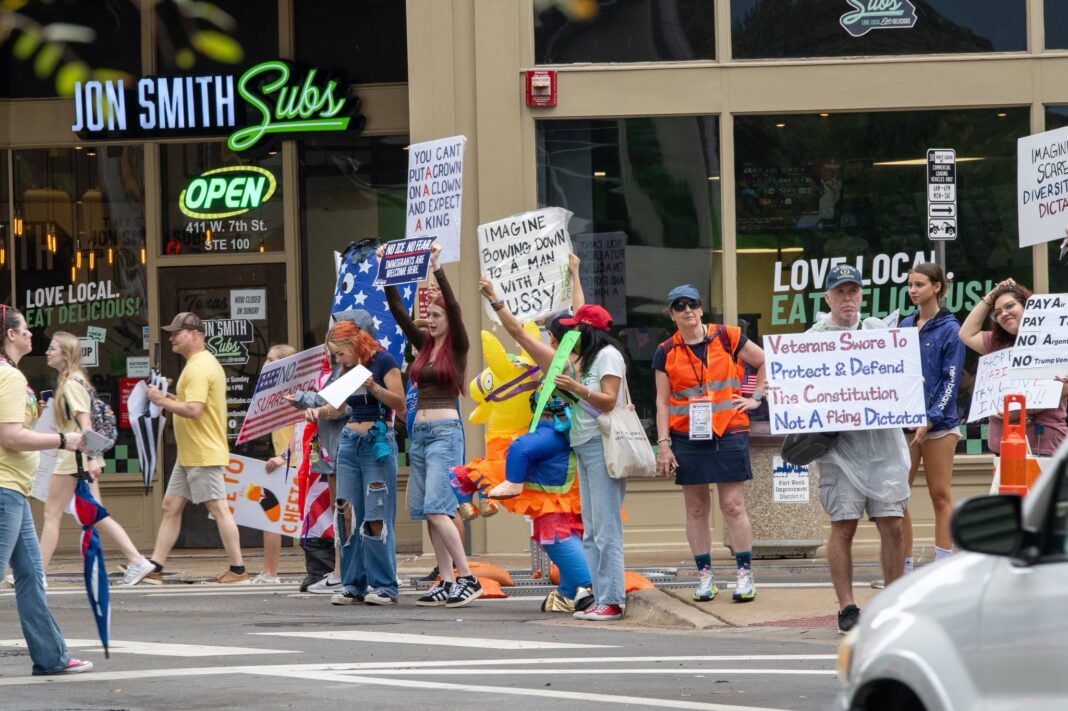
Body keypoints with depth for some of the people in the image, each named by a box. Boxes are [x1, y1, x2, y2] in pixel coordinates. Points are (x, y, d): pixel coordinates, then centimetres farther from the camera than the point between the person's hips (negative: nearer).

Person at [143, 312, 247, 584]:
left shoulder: (199, 368, -17)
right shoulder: (206, 363, 17)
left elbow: (194, 410, -26)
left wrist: (163, 401, -15)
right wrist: (173, 399, 13)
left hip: (204, 454, -11)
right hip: (189, 455, 11)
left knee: (218, 508, -6)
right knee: (171, 506, 10)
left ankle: (238, 570, -2)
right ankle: (154, 567, 11)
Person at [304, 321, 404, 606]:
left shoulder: (382, 361, -5)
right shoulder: (348, 369, 15)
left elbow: (400, 403, -11)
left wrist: (373, 387, -25)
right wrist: (318, 411, 3)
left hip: (378, 442, -7)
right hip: (350, 442, 7)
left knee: (376, 517, -9)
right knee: (348, 515, 0)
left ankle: (384, 587, -5)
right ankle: (354, 584, 4)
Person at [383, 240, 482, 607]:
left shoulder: (457, 347, -3)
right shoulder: (424, 344, 14)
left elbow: (453, 307, -18)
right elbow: (398, 311, 12)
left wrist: (437, 269, -22)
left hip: (445, 432, -8)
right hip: (420, 432, 8)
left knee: (436, 510, -17)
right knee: (426, 512, 4)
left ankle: (468, 579, -14)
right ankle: (447, 582, 6)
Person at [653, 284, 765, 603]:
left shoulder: (726, 337, 2)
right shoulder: (666, 353, 6)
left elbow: (765, 362, 12)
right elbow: (662, 401, 6)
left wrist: (756, 397, 4)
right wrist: (663, 443, 0)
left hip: (729, 433, -2)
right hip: (687, 436, 2)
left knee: (733, 505, -4)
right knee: (696, 508, 4)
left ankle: (745, 573, 0)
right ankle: (704, 575, 9)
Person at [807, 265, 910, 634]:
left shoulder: (880, 331, 14)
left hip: (883, 441, 2)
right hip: (839, 443, -2)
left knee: (892, 524, -1)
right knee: (843, 526, -4)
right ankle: (846, 607, 2)